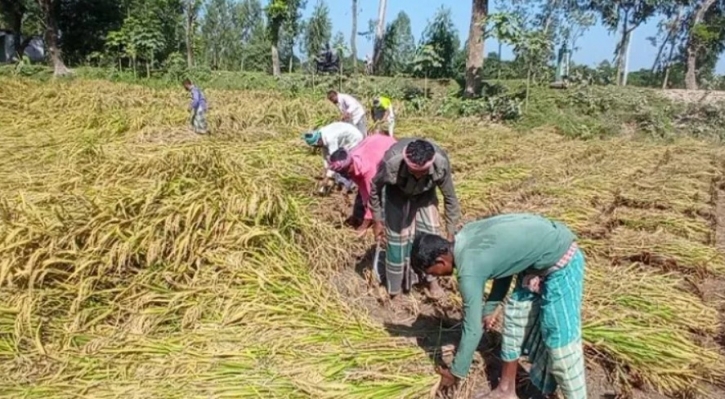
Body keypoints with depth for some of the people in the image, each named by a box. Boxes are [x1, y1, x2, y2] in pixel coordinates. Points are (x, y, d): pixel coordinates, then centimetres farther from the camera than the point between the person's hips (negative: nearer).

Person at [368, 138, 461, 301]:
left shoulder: (441, 163, -37)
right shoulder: (391, 162, -42)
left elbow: (450, 197, -20)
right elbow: (375, 188, -19)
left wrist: (451, 234, -14)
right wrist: (377, 221, -10)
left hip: (425, 193, 2)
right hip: (396, 193, -2)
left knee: (430, 231, -5)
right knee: (397, 234, -6)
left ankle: (431, 279, 16)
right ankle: (396, 285, 14)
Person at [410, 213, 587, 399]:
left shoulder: (468, 271, -23)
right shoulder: (466, 235, 0)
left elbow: (473, 329, -15)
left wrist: (455, 373, -1)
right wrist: (490, 307, 16)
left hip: (561, 261, -10)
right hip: (541, 258, 10)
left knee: (560, 341, -5)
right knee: (515, 317, 14)